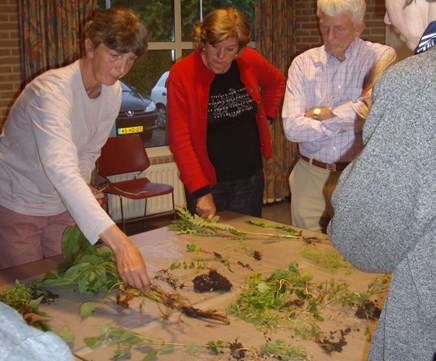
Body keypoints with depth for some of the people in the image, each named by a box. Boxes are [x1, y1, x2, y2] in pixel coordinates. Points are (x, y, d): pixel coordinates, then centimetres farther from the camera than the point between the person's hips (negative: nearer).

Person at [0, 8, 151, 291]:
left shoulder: (113, 93, -7)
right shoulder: (53, 89, -32)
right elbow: (61, 169, -48)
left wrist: (82, 187, -12)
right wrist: (120, 243, -57)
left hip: (61, 205, 6)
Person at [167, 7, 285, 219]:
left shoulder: (251, 61, -3)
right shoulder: (181, 74, -15)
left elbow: (277, 82, 21)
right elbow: (180, 140, -18)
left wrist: (266, 115, 8)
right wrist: (200, 191, -24)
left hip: (250, 177, 4)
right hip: (206, 181, -3)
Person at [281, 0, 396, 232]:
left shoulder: (381, 57, -3)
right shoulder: (303, 63, 1)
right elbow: (291, 127, -9)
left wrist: (323, 114, -9)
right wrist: (347, 120, -11)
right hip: (310, 176, 2)